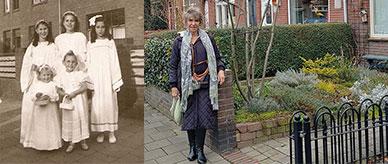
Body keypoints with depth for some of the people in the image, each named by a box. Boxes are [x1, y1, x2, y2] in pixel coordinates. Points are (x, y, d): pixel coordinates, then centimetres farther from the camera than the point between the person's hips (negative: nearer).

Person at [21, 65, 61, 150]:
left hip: (50, 109, -1)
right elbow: (30, 96, 1)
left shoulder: (52, 84, -3)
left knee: (50, 126, 4)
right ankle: (38, 143, 21)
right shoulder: (36, 85, 1)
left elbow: (56, 97, -5)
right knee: (38, 126, 9)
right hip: (38, 109, 1)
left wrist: (49, 97, -22)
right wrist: (36, 95, -18)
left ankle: (51, 143, 15)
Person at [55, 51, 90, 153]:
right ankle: (71, 143, 16)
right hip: (68, 102, 1)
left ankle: (83, 141, 18)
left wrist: (73, 93, -16)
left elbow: (84, 87, -7)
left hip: (79, 101, -1)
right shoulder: (61, 76, 4)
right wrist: (64, 94, -15)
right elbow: (58, 89, 5)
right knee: (69, 120, 3)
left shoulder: (80, 74, 0)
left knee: (82, 118, 4)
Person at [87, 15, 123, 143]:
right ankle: (100, 132, 14)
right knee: (97, 104, 3)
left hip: (108, 77, -1)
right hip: (96, 78, 1)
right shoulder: (90, 44, 7)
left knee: (110, 103, 2)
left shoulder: (110, 42, 4)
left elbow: (114, 61, 2)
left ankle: (111, 131, 12)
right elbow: (89, 63, 7)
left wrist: (116, 81, -2)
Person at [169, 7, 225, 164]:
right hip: (187, 85, 0)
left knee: (204, 116, -2)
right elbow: (173, 65, 4)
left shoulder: (208, 39, 7)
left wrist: (220, 69, -5)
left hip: (205, 84, 1)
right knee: (189, 116, 5)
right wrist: (173, 86, -1)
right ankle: (192, 147, 25)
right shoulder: (179, 41, 3)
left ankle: (199, 149, 13)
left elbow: (217, 58, 15)